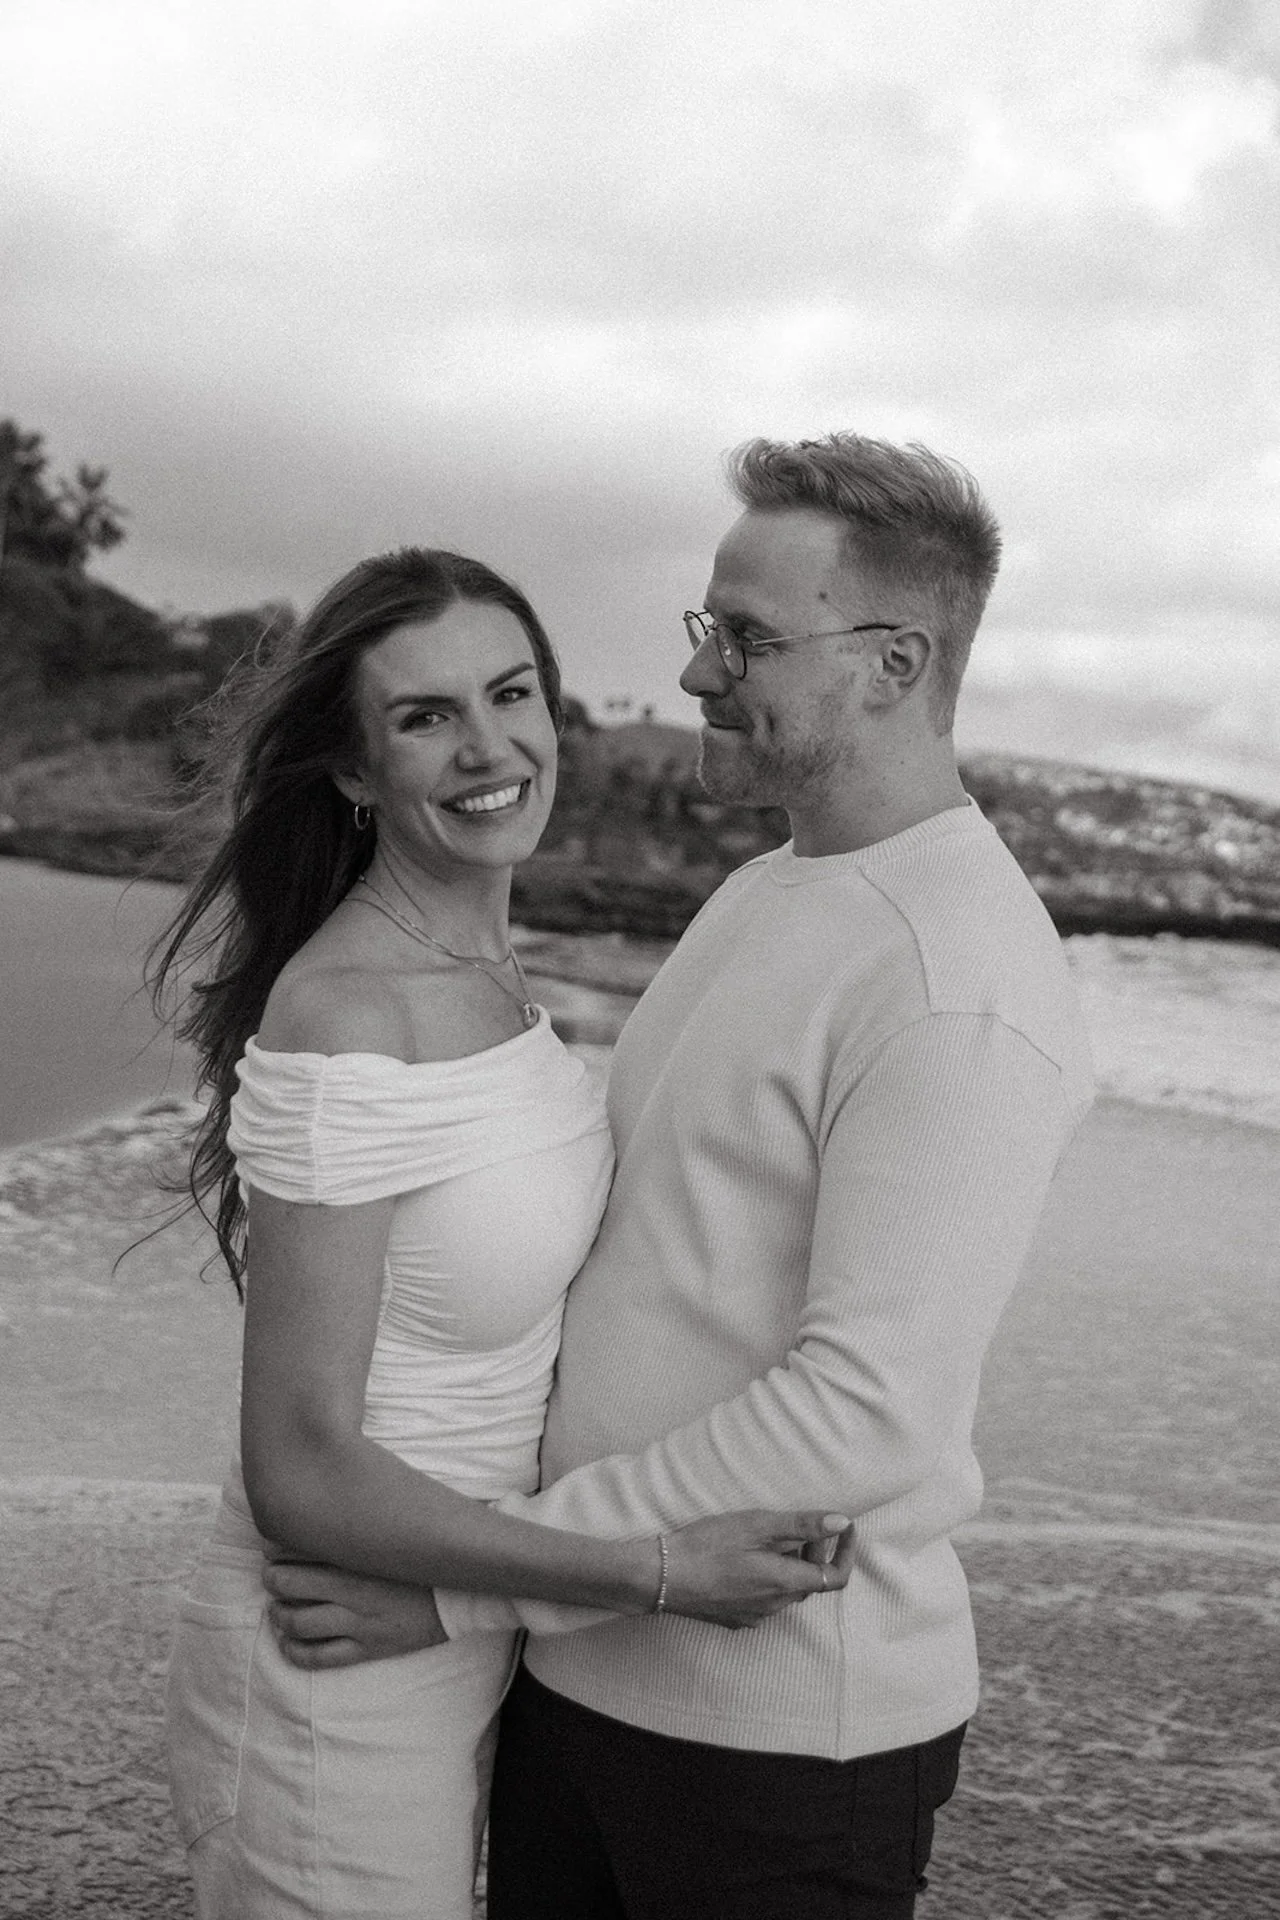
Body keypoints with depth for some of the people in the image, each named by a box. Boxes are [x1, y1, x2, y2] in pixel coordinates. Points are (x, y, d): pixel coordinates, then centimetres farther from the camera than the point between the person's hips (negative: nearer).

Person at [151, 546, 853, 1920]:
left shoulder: (483, 964, 1)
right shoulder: (341, 1021, -26)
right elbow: (301, 1476, -24)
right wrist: (654, 1573, -24)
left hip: (460, 1641, 8)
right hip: (338, 1698, -8)